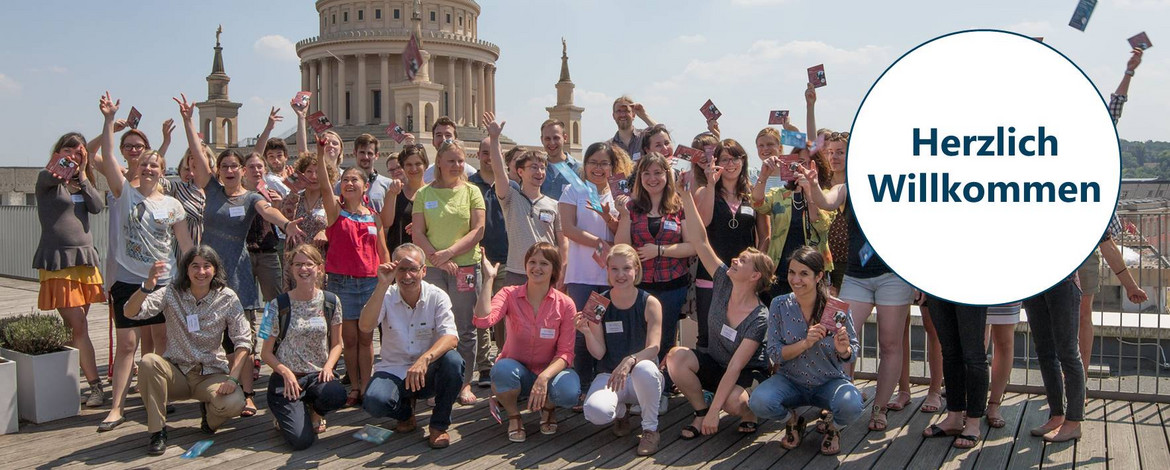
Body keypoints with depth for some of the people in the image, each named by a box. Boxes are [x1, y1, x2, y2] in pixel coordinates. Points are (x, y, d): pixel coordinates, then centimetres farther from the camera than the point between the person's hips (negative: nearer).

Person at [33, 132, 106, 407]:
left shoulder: (82, 185, 16)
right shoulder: (47, 180, -1)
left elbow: (98, 207, -2)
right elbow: (51, 178, -26)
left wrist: (82, 176, -3)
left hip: (85, 259, 6)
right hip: (58, 262, -6)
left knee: (74, 328, 8)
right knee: (79, 326, -10)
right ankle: (96, 386, -9)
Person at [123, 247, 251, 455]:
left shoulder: (227, 298, -5)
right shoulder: (171, 294, -6)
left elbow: (243, 340, -7)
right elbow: (131, 313, -19)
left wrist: (233, 378, -20)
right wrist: (147, 287, -39)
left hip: (212, 374, 0)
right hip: (176, 372, 1)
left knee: (234, 403, -30)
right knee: (149, 361, -31)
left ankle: (209, 412, 10)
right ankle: (157, 431, -15)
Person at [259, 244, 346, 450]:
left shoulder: (331, 302, 2)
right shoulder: (278, 305, -4)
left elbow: (336, 343, 9)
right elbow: (266, 352, 1)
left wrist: (328, 366, -11)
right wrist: (286, 372, -17)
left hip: (318, 374, 2)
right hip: (286, 378, -2)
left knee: (337, 395, -35)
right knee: (301, 439, -23)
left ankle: (314, 411, 3)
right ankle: (285, 413, 14)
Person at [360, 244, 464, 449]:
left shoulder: (437, 297, -9)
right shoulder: (386, 296, -6)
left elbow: (451, 337, -23)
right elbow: (365, 327, -25)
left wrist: (425, 359, -42)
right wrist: (382, 285, -32)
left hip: (428, 373, 0)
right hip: (394, 371, 0)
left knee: (453, 361, -32)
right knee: (374, 401, -31)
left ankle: (439, 425, -8)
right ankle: (405, 413, 9)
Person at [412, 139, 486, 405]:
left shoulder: (471, 192, 5)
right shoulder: (424, 194, 6)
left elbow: (478, 231, -2)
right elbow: (417, 234, 1)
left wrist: (450, 251, -12)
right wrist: (437, 257, -12)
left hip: (466, 265, 0)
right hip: (431, 268, 1)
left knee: (465, 328, 4)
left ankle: (465, 384, 13)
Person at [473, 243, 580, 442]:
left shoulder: (565, 304, -8)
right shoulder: (509, 295, -9)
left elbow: (565, 353, -11)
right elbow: (483, 321, -28)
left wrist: (544, 377, -30)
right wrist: (488, 279, -25)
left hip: (549, 371, 0)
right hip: (518, 369, 0)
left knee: (569, 392, -34)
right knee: (503, 369, -37)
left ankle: (548, 408, 6)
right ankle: (513, 416, -3)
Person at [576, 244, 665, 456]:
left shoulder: (650, 303, -8)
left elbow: (653, 348, -19)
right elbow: (599, 353, -6)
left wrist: (629, 361, -39)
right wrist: (586, 332, -26)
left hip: (642, 378, -1)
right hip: (609, 374, 1)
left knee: (644, 368, -39)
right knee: (595, 412, -31)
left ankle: (650, 429, -12)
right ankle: (621, 411, 11)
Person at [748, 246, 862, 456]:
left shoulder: (836, 308, -11)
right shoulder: (780, 305, -9)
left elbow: (854, 352, -3)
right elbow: (774, 353, -9)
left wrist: (844, 350, -28)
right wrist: (805, 343, -26)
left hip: (830, 382, -1)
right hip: (791, 381, 1)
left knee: (851, 405, -34)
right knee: (759, 401, -29)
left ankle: (833, 428, 6)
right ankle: (792, 421, 8)